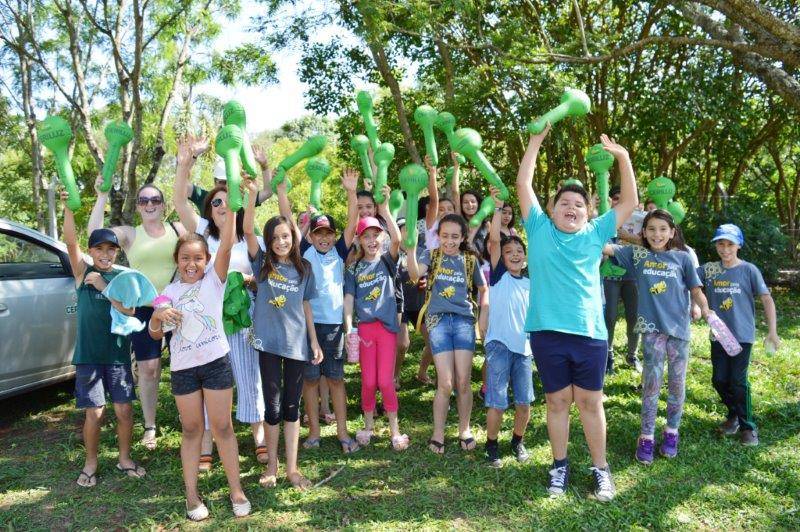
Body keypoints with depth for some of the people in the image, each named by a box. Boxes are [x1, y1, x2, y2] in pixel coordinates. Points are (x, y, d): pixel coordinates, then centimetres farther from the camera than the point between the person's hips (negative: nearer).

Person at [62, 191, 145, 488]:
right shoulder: (83, 273, 1)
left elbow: (129, 311, -9)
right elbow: (71, 242, -13)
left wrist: (104, 286, -17)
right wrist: (68, 207, -23)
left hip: (118, 353, 1)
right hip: (88, 355, -1)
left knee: (124, 410, 5)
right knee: (94, 413, 2)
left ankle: (124, 458, 24)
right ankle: (90, 463, 21)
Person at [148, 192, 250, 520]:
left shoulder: (214, 280, -2)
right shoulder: (170, 291, 6)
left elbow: (227, 245, -18)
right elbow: (155, 334, 9)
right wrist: (158, 316, -14)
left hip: (216, 362, -3)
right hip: (182, 368, 3)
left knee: (222, 427, 4)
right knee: (191, 430, 11)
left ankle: (236, 490, 15)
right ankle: (191, 495, 20)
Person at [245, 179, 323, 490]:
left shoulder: (303, 268, 5)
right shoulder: (262, 263, 0)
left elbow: (306, 306, 10)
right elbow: (248, 231, -15)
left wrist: (314, 341, 8)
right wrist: (253, 193, -26)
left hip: (297, 343, 1)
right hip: (269, 342, -1)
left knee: (292, 406, 8)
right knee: (273, 406, 6)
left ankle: (292, 468, 16)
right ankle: (271, 466, 22)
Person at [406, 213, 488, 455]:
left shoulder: (470, 260, 10)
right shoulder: (432, 256, 4)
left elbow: (484, 289, 21)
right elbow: (415, 274, -17)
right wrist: (411, 249, -33)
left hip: (464, 320, 2)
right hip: (438, 320, -1)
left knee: (463, 381, 2)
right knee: (445, 383, -5)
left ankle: (464, 429, 21)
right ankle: (438, 433, 11)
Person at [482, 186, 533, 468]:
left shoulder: (530, 284, 13)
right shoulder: (498, 275, 1)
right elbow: (494, 239, -10)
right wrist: (498, 207, -13)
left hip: (524, 347, 4)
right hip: (499, 344, -4)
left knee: (524, 401, 7)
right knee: (497, 402, -2)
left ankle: (518, 441, 29)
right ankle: (492, 445, 17)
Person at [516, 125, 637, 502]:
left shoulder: (595, 234, 11)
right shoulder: (540, 229, 7)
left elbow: (629, 202, 11)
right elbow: (523, 185, 5)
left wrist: (623, 157, 2)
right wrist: (536, 142, 4)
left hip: (590, 333, 1)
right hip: (548, 332, -1)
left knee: (590, 402, 9)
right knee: (557, 402, 10)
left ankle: (600, 468, 23)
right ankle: (560, 466, 25)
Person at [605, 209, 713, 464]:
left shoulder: (682, 257, 3)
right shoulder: (636, 254, 3)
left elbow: (695, 290, 3)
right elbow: (604, 246, -6)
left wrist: (705, 309, -16)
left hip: (679, 328, 1)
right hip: (652, 328, -1)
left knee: (677, 383, 11)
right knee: (651, 382, 1)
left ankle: (671, 433, 28)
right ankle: (646, 437, 12)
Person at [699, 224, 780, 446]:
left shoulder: (749, 270, -7)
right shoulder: (708, 270, 1)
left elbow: (766, 299, -7)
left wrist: (772, 332, -12)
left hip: (743, 335, -3)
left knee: (738, 381, -3)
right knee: (719, 380, 8)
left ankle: (748, 426, 14)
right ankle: (733, 414, 33)